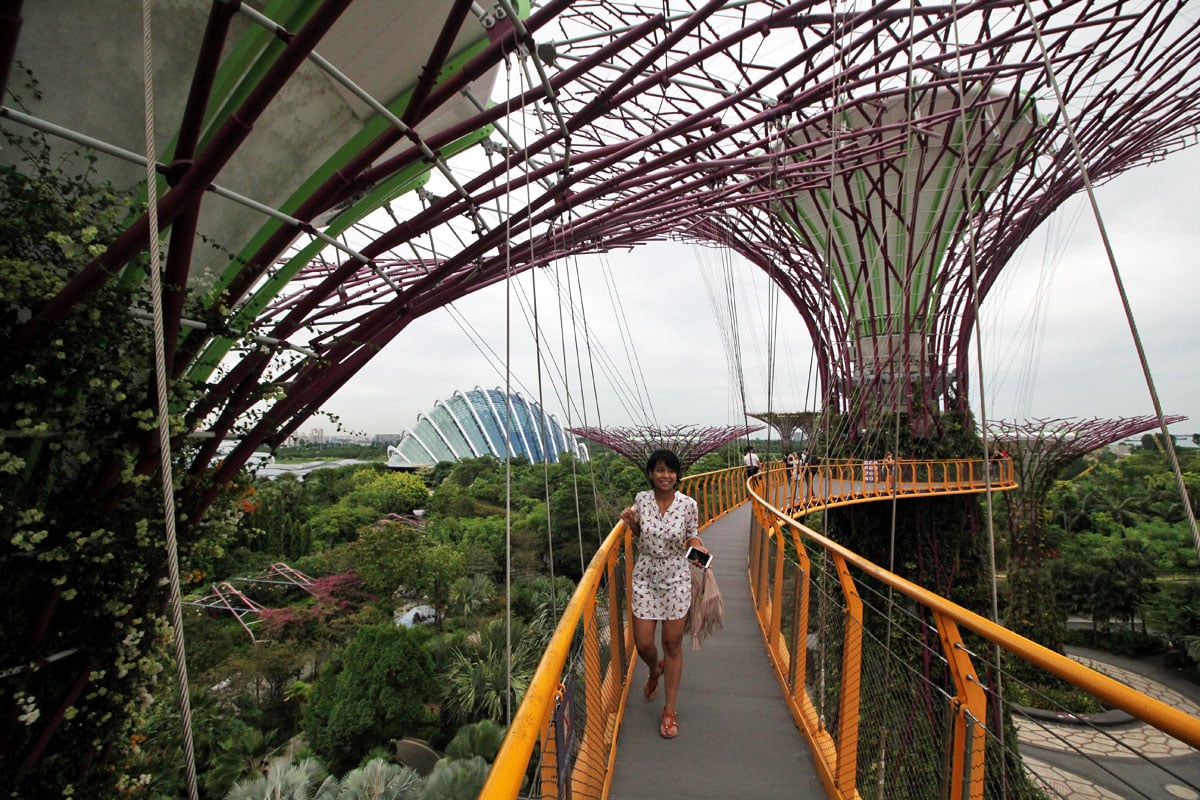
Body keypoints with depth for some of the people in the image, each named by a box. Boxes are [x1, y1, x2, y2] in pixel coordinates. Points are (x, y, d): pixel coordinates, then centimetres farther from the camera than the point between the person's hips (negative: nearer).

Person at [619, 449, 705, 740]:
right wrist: (630, 523, -10)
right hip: (645, 577, 2)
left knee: (672, 644, 8)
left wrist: (695, 543, -17)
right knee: (643, 644, 8)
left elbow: (691, 537, 4)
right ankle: (655, 670, 45)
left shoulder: (688, 505, -11)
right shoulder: (641, 500, -7)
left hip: (676, 579, -1)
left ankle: (669, 710, 27)